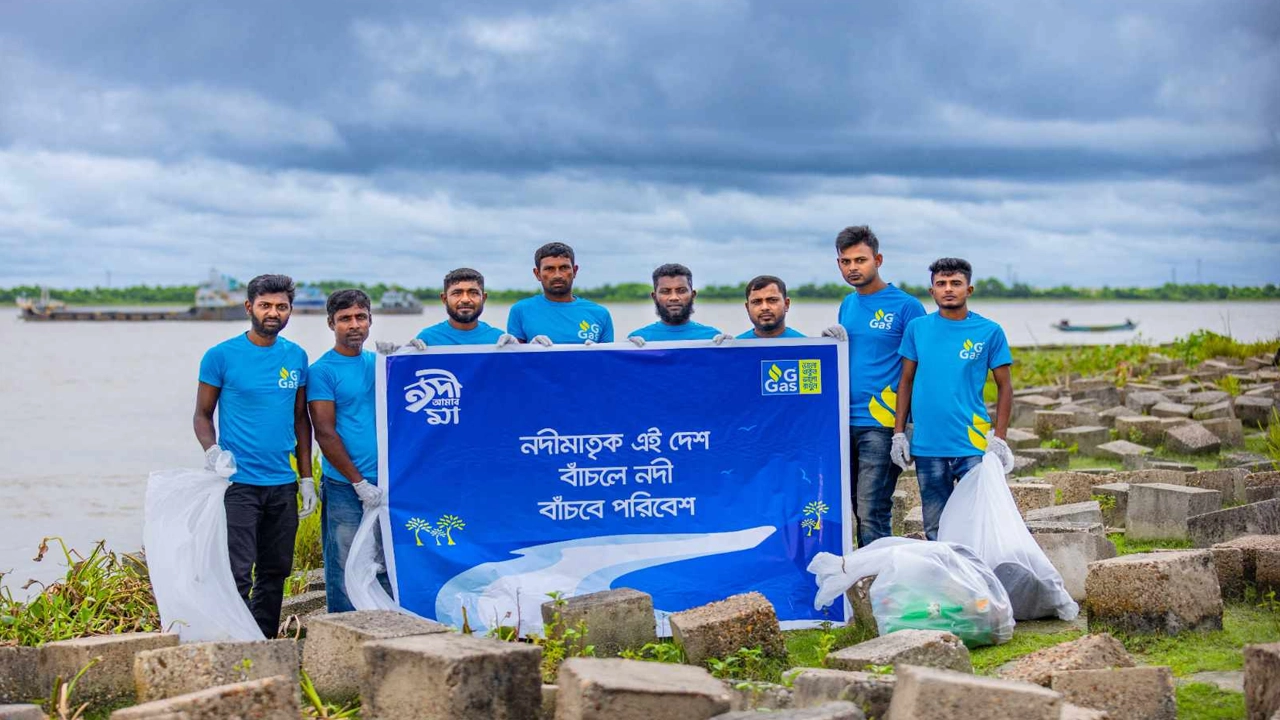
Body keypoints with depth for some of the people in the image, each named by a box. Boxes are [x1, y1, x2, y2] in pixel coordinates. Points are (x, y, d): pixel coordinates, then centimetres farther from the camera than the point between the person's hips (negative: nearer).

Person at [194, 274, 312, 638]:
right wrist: (212, 451, -19)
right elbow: (203, 414, 1)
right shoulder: (221, 356, -4)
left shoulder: (296, 357, 9)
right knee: (238, 574, -11)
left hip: (283, 485, 5)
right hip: (238, 482, -5)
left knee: (275, 572, 11)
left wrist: (306, 477, 11)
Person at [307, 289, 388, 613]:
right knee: (344, 573, -1)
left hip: (387, 484, 5)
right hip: (345, 488, -5)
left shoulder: (380, 363, 14)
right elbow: (325, 433, -8)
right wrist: (360, 483, -12)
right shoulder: (322, 371, -3)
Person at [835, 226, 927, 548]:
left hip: (881, 424, -7)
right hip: (845, 421, 7)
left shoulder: (905, 307, -5)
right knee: (857, 509, 9)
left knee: (871, 512, -9)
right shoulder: (848, 305, 16)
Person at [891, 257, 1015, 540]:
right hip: (927, 446, 2)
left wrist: (999, 437, -6)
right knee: (935, 527, 10)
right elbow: (906, 382, 11)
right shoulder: (917, 328, 6)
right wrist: (899, 432, 5)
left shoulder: (989, 332, 0)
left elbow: (1004, 387, 3)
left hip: (973, 445, -2)